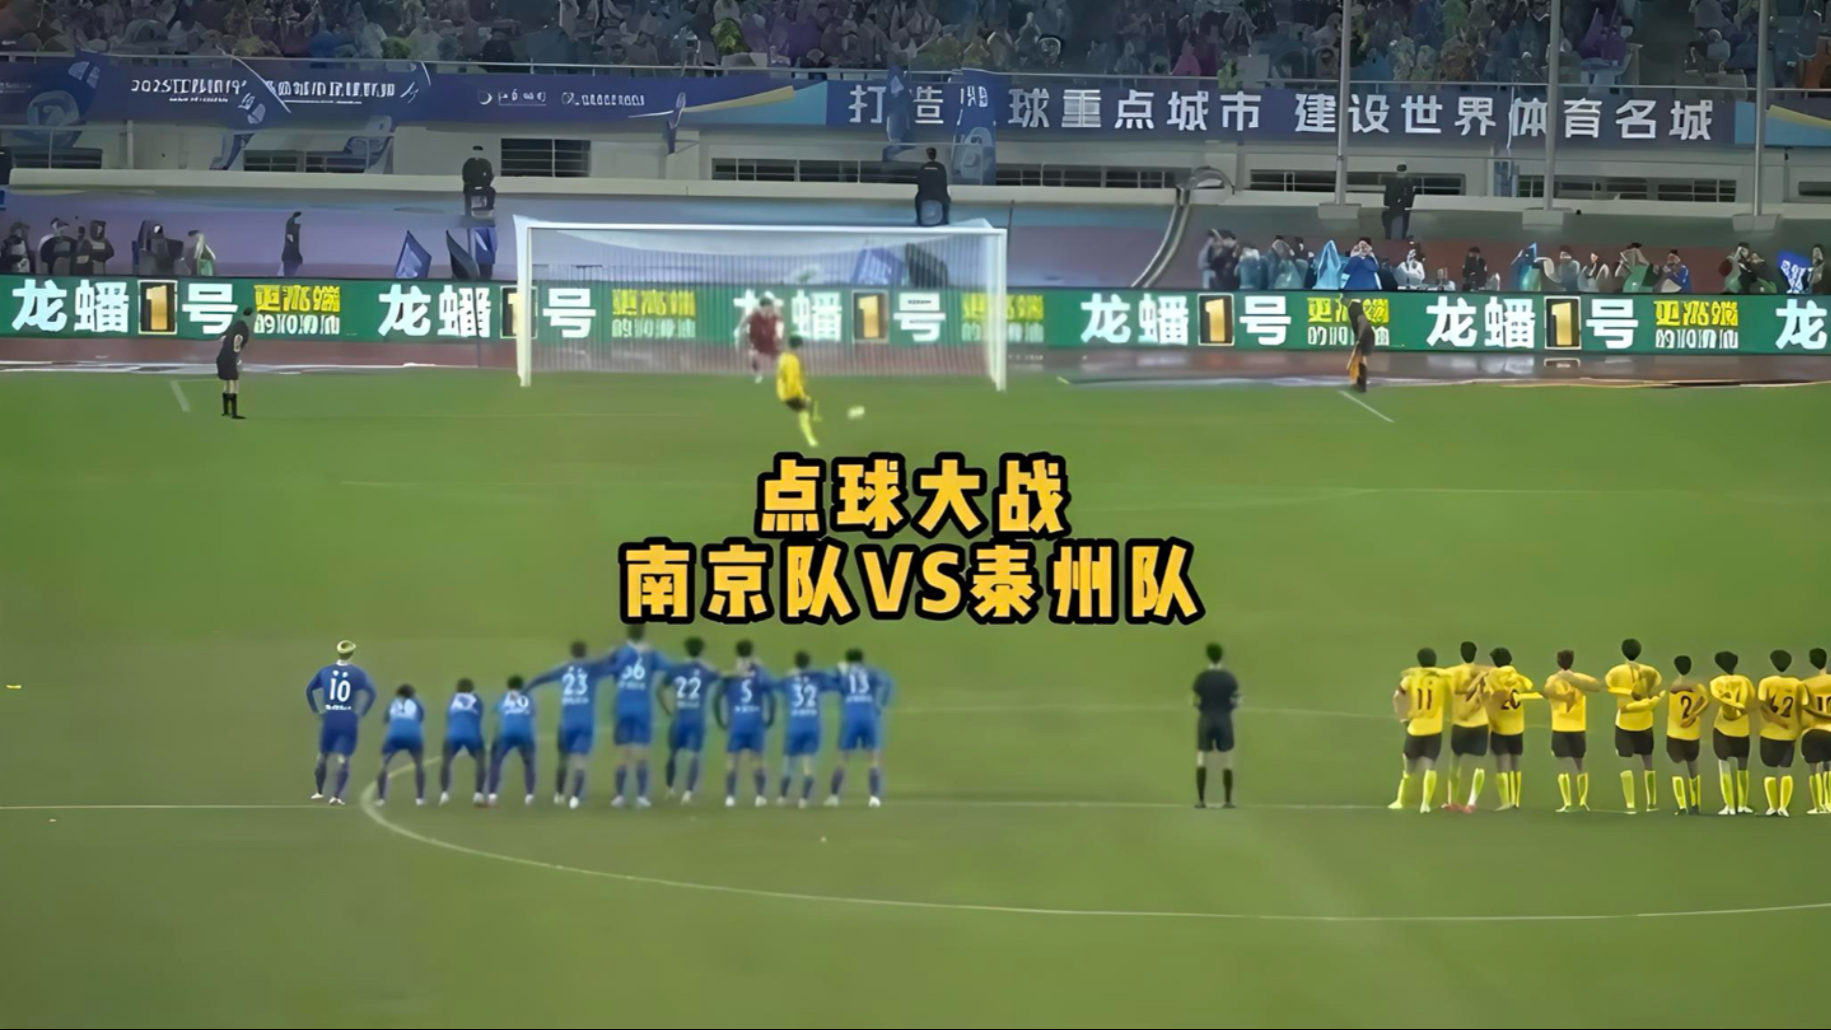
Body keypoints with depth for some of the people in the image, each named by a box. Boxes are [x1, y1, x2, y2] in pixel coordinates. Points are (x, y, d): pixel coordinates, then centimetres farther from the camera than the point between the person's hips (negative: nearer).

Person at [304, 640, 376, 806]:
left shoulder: (325, 671, 5)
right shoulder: (357, 673, -2)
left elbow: (309, 690, 10)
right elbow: (371, 692, -10)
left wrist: (316, 711, 14)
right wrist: (361, 714, -3)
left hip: (329, 717, 2)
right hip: (348, 718, -2)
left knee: (323, 756, 19)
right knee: (343, 759, 0)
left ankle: (318, 792, 27)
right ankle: (337, 795, -10)